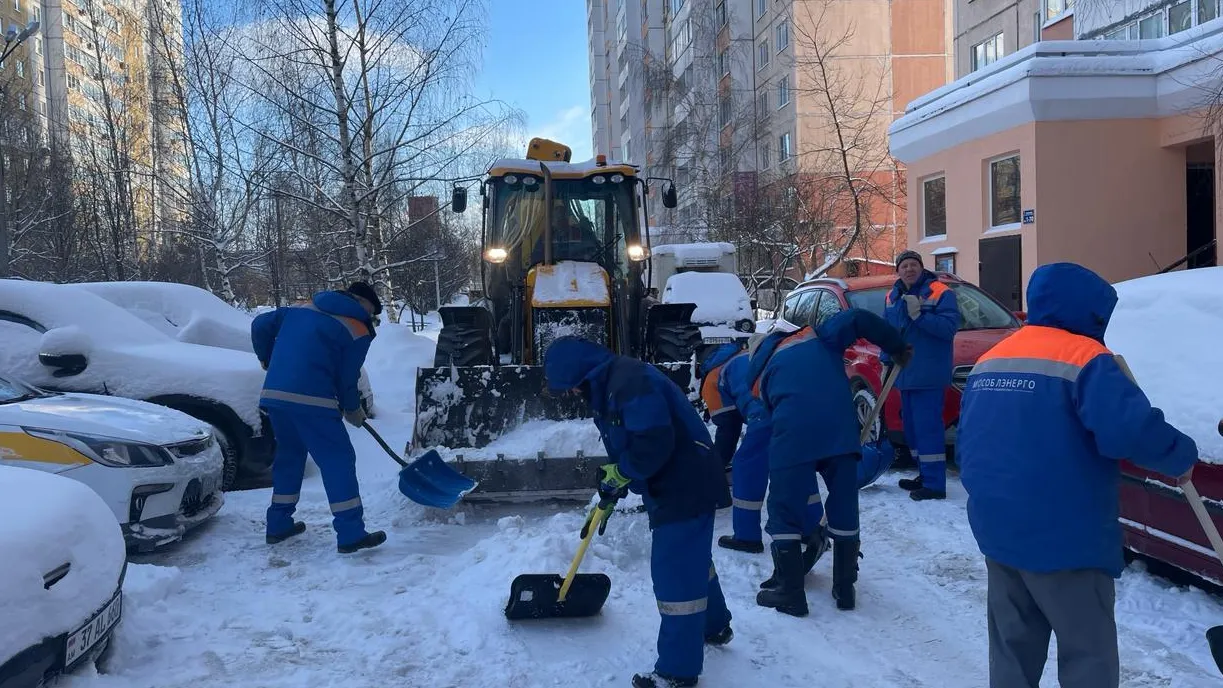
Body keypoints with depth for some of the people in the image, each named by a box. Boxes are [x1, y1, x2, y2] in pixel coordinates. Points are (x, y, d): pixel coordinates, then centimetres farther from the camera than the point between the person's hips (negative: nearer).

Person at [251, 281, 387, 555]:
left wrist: (267, 359, 36)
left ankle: (278, 525, 30)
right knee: (338, 460, -2)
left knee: (289, 455, 23)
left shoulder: (300, 309, 20)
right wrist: (353, 411, 18)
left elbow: (260, 325, 20)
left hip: (274, 394, 7)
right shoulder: (358, 332, 3)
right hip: (311, 399, -7)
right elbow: (346, 380, 1)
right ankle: (351, 535, -5)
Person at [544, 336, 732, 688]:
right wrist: (612, 485, 16)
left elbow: (654, 442, -30)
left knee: (674, 571, -5)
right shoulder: (609, 385, 11)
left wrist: (619, 473, -15)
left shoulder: (630, 381, -24)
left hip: (686, 486, -11)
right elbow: (629, 443, 19)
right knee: (690, 559, 26)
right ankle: (715, 626, 47)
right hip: (670, 485, 11)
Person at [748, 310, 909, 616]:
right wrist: (897, 347, 19)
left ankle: (790, 593, 16)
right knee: (844, 506, 17)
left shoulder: (762, 370, 29)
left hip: (793, 433, -1)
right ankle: (845, 589, 27)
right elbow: (858, 319, 9)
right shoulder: (816, 337, 27)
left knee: (784, 510, 12)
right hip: (840, 427, 1)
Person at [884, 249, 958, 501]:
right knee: (912, 427, 15)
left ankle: (934, 484, -7)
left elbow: (949, 327, -19)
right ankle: (924, 475, 27)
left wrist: (919, 314, -25)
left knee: (927, 426, -10)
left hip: (929, 375, -8)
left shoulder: (940, 293, -8)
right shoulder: (892, 297, 14)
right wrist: (886, 362, 17)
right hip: (904, 374, 8)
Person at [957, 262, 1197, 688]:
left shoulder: (988, 360, 12)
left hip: (996, 531, 7)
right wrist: (1182, 457, -8)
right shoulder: (1084, 357, -13)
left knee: (1013, 645, 18)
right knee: (1089, 653, 7)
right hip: (1064, 537, -7)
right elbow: (1131, 429, -26)